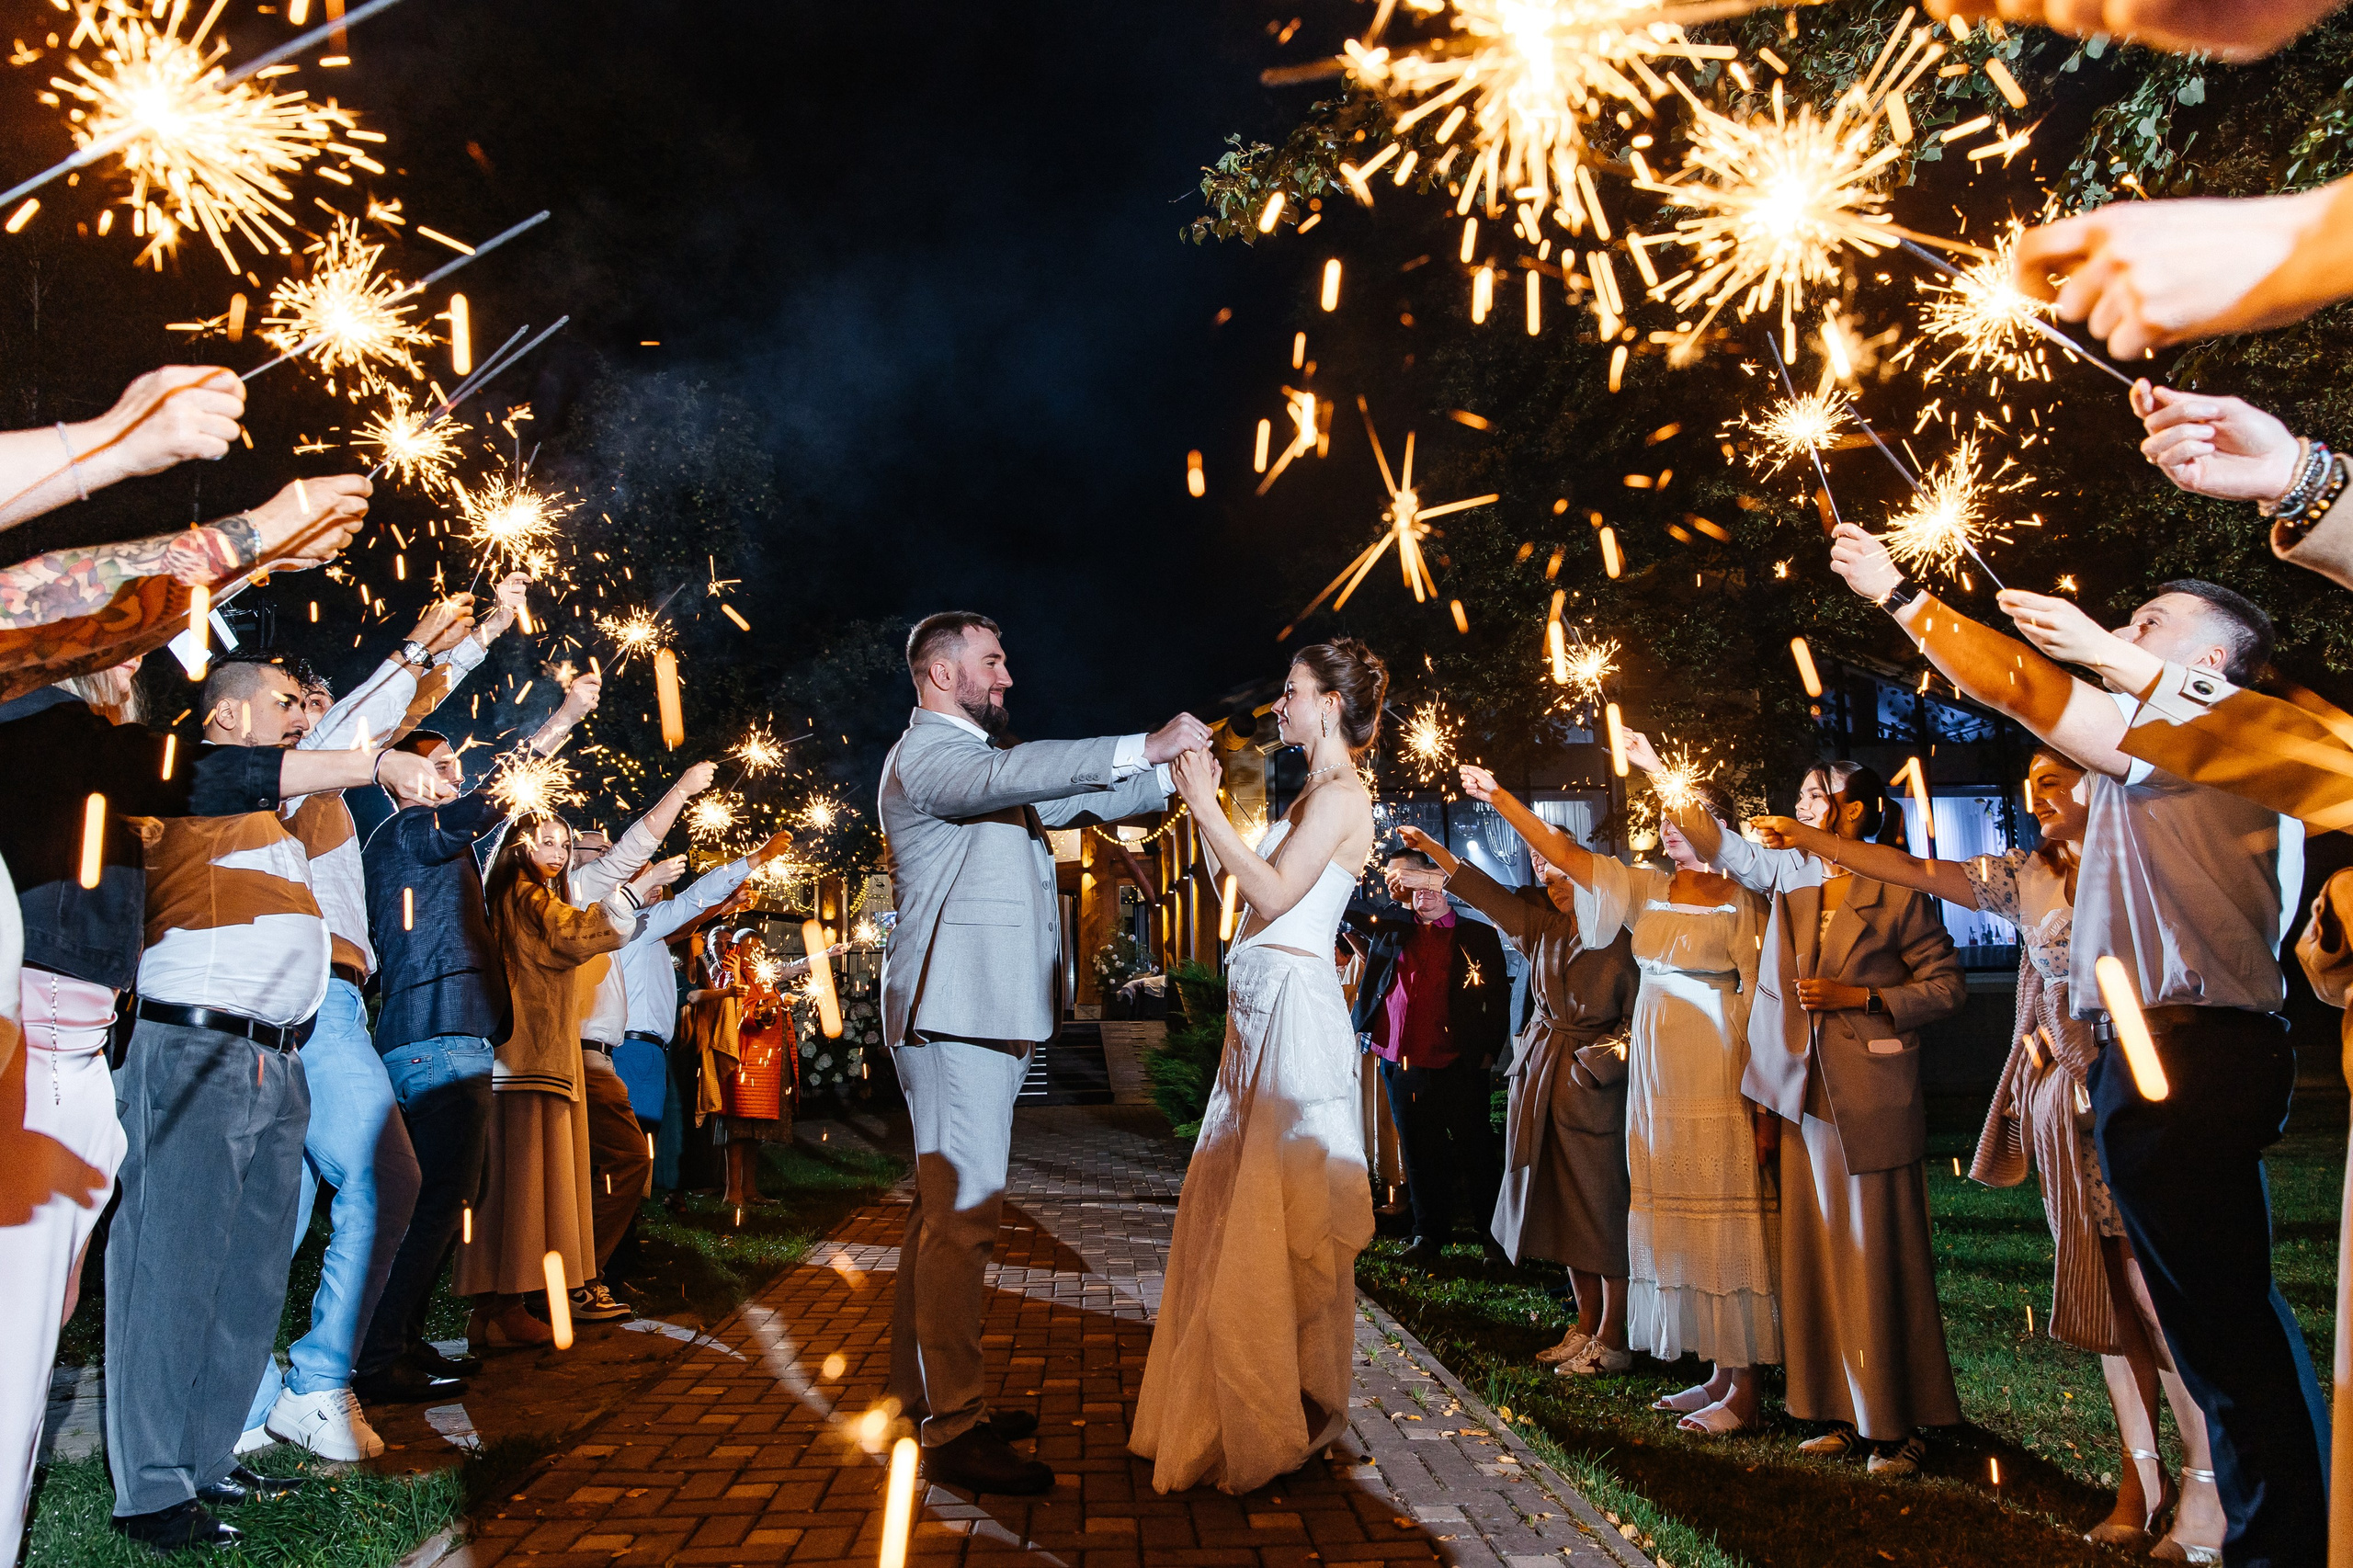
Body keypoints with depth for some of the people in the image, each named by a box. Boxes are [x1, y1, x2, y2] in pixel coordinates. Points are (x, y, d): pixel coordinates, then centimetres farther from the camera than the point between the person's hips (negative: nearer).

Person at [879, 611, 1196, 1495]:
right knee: (963, 1214, -11)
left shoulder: (973, 759, 24)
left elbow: (1070, 799, 24)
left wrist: (1168, 773, 11)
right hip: (955, 1014, -11)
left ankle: (925, 1394, 25)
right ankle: (954, 1430, -7)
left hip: (981, 1016, 11)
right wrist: (1141, 747, -29)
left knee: (943, 1208, 15)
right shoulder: (926, 754, -9)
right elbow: (1011, 772, -29)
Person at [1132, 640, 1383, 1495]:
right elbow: (1238, 880, 20)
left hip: (1293, 1006, -10)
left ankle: (1302, 1409, 11)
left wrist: (1207, 807, -15)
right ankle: (1236, 1402, 26)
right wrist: (1205, 806, 14)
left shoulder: (1341, 795, -10)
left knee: (1287, 1211, -2)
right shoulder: (1313, 795, 19)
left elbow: (1272, 895, -19)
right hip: (1260, 1008, 10)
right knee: (1234, 1202, 13)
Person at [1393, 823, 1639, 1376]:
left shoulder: (1619, 934, -9)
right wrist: (1430, 848, 0)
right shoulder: (1541, 926, 8)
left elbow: (1641, 1010, -8)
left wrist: (1617, 1053, -19)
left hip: (1595, 1080, -6)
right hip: (1542, 1074, 7)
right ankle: (1586, 1326, 23)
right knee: (1564, 1206, 12)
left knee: (1603, 1206, -1)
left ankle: (1612, 1340, 8)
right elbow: (1483, 891, 5)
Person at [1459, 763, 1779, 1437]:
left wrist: (1764, 1105, -14)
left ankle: (1743, 1390, 5)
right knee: (1677, 1216, 9)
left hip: (1715, 1075, -6)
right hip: (1655, 1070, 6)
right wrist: (1498, 797, -3)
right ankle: (1717, 1374, 19)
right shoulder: (1647, 890, 12)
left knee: (1725, 1217, -3)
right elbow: (1560, 850, 7)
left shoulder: (1742, 900, -3)